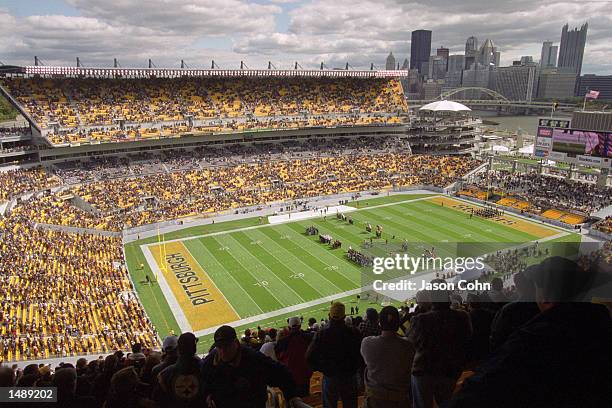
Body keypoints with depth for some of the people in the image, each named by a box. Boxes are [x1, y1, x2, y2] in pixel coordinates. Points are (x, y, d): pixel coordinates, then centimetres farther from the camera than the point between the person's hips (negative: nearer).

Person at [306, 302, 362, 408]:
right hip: (349, 378, 1)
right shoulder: (353, 333, -15)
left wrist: (322, 369, 1)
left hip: (329, 377, 0)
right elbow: (361, 356, -9)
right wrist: (353, 369, 7)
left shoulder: (321, 334, -16)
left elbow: (310, 357, -14)